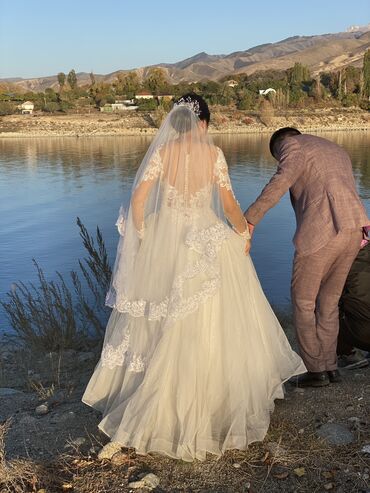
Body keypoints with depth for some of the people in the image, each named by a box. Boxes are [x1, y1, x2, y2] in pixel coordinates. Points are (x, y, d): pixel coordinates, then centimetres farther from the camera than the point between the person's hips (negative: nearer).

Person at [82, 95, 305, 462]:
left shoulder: (160, 152, -5)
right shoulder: (213, 153, -7)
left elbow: (138, 197, -10)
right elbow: (228, 204, -7)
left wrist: (141, 236, 3)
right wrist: (243, 232, 9)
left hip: (163, 242, 2)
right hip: (207, 244, -1)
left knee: (157, 321, 16)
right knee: (206, 324, 10)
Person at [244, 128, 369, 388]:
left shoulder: (293, 145, 5)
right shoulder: (338, 151, 30)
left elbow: (281, 181, -16)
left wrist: (249, 220, -21)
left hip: (320, 232, -8)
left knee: (303, 301, 9)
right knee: (328, 301, 20)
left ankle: (316, 369, 14)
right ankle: (330, 366, 25)